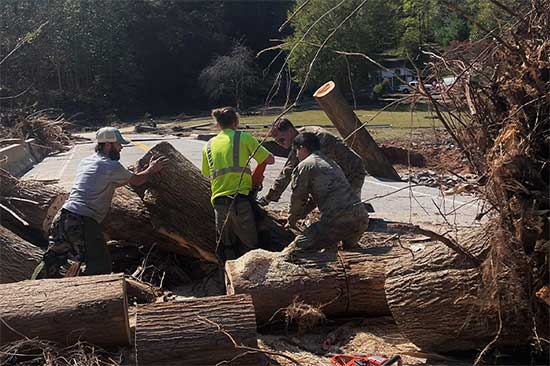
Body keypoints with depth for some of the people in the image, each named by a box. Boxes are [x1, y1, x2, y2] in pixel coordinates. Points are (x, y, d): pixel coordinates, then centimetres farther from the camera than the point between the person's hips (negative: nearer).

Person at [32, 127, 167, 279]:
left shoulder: (85, 161, 19)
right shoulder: (112, 166, -5)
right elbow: (137, 181, 9)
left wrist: (132, 174, 35)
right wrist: (151, 169, 27)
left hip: (63, 216, 8)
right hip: (84, 223, -8)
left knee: (52, 261, 18)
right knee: (101, 268, 2)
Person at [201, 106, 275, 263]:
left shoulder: (209, 145, 15)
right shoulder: (243, 137, 2)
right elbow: (269, 159, 2)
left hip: (219, 201, 4)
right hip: (241, 199, -4)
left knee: (225, 247, 13)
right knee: (248, 246, 5)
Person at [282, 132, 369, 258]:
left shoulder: (304, 166, 3)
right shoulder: (332, 163, 29)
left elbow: (298, 199, 8)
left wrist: (291, 221, 25)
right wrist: (297, 217, 39)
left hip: (337, 221, -8)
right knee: (349, 247, 34)